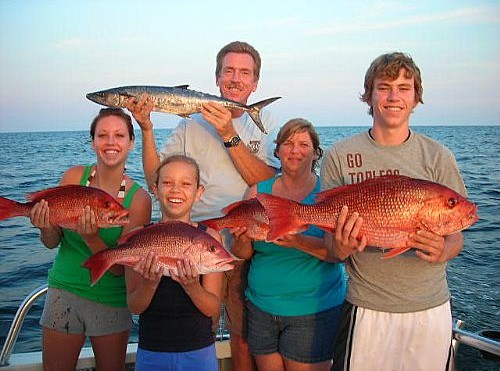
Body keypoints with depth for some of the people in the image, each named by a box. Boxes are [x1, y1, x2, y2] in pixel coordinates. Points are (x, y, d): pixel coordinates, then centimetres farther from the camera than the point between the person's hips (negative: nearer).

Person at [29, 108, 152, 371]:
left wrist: (92, 238, -32)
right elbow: (52, 242, -2)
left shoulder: (139, 199, -16)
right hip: (64, 291, 2)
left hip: (111, 300, -1)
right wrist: (46, 228, -24)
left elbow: (119, 268, -15)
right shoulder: (74, 177, -9)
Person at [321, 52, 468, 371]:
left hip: (430, 308, 2)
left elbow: (455, 236, 4)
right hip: (366, 308, -1)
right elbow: (332, 251, -2)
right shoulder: (340, 157, -3)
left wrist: (441, 251, -19)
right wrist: (343, 244, -26)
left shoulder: (438, 157, -1)